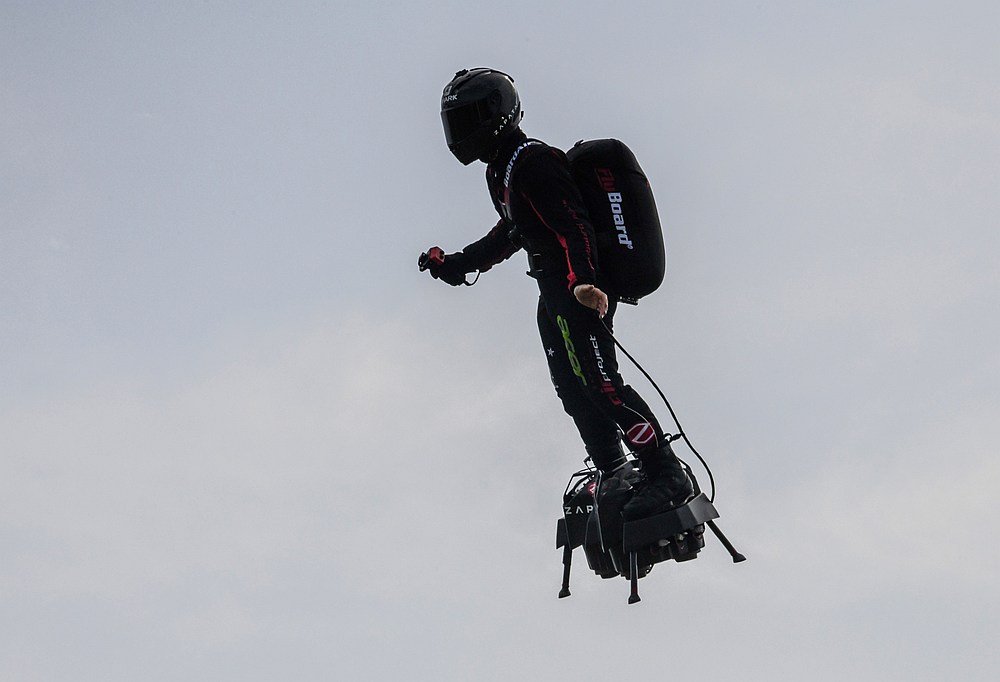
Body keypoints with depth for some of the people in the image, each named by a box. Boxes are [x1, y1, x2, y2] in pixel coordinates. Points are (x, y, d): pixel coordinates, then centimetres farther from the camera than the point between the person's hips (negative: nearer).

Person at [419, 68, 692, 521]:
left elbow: (573, 226, -28)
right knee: (573, 391, 11)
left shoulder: (532, 164, -16)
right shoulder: (502, 171, 17)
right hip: (554, 293, 11)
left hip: (580, 288, -11)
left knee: (599, 384, -16)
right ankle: (615, 479, 17)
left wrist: (584, 282, -42)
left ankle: (667, 476, -15)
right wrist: (458, 265, 36)